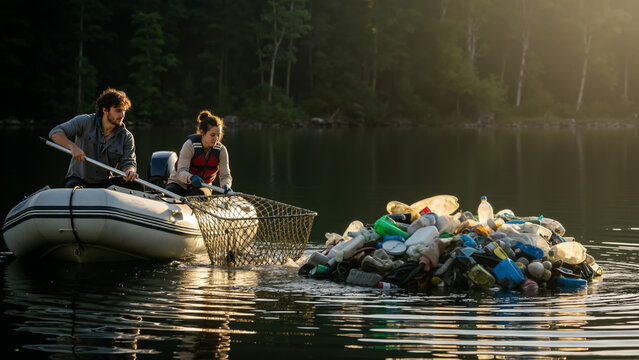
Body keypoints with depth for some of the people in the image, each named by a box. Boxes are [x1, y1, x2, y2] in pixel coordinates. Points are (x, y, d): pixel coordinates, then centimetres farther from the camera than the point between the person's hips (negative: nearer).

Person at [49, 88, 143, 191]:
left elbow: (128, 162, -6)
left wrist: (129, 171, -34)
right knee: (73, 187, -38)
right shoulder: (85, 122, -5)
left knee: (137, 186, -21)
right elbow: (55, 133, -11)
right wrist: (73, 147, -31)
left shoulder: (127, 137, 2)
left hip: (105, 182, 2)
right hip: (79, 179, -2)